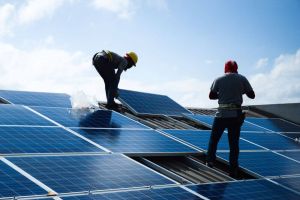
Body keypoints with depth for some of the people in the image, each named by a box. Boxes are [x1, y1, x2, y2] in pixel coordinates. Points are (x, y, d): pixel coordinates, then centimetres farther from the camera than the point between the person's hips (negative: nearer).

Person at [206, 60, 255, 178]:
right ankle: (233, 171, 7)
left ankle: (210, 160, 4)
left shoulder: (219, 80, 2)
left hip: (221, 114, -1)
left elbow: (211, 96, 8)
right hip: (236, 115, 1)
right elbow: (252, 95, 6)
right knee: (234, 143, 6)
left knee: (214, 138, 17)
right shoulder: (242, 79, 2)